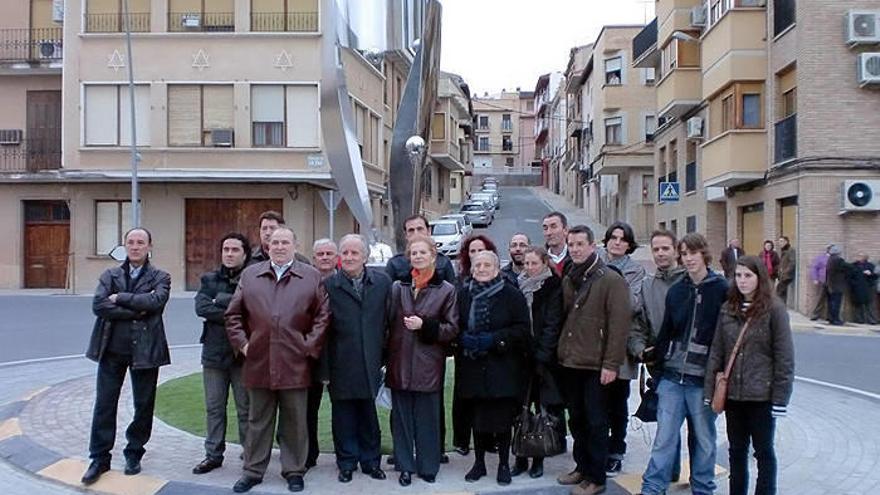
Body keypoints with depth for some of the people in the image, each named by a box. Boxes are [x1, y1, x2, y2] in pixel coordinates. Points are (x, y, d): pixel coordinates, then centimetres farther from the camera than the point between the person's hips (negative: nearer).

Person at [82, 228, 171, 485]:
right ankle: (99, 458, 16)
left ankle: (134, 454, 25)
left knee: (143, 406, 8)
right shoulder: (110, 275, 8)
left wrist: (120, 298, -13)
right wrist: (135, 311, -15)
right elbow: (98, 305, -8)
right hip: (112, 348, 1)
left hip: (145, 349, -1)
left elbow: (155, 301, -18)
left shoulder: (160, 277, 2)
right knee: (104, 404, 5)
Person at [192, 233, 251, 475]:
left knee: (246, 409, 5)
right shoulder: (210, 279, 8)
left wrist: (221, 300, -15)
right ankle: (213, 455, 25)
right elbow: (201, 307, -8)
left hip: (243, 353, -4)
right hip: (214, 352, 4)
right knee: (214, 407, 13)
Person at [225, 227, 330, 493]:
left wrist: (310, 346, -4)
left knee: (294, 422, 8)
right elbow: (233, 314, 11)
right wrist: (241, 343, 2)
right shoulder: (250, 275, 9)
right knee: (257, 421, 12)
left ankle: (294, 471, 21)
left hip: (295, 364, -1)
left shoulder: (311, 276, 3)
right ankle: (253, 471, 24)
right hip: (258, 362, 2)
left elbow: (322, 315, 1)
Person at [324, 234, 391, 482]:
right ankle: (347, 463, 25)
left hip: (370, 364, 2)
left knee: (369, 415, 12)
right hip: (341, 366, -1)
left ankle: (371, 461, 27)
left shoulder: (382, 282, 2)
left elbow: (388, 321, 6)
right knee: (343, 417, 9)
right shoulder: (328, 285, -5)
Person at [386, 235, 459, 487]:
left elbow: (453, 329, -2)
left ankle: (428, 466, 20)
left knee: (427, 417, 4)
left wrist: (425, 325, -15)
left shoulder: (446, 290, 0)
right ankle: (405, 466, 20)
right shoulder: (398, 287, 7)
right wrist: (385, 357, 3)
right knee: (402, 416, 7)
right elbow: (388, 323, 10)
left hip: (428, 365, -2)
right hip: (400, 364, 2)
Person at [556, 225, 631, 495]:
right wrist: (561, 351, 8)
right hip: (570, 362, 6)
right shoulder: (569, 279, 12)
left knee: (596, 422, 3)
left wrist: (611, 364, -17)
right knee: (576, 419, 16)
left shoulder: (611, 280, -9)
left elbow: (619, 324, -14)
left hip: (595, 365, -6)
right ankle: (582, 466, 31)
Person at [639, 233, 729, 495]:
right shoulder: (676, 291, 9)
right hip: (672, 376, 3)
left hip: (703, 378, -3)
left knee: (703, 438, 11)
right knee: (664, 436, 4)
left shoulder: (721, 289, -4)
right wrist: (656, 361, 10)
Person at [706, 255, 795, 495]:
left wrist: (780, 398, -11)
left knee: (763, 451, 10)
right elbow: (716, 352, 6)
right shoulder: (727, 309, 4)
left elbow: (784, 356, -9)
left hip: (762, 396, -4)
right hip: (732, 394, 4)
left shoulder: (774, 309, -9)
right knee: (737, 451, 15)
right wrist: (710, 391, 3)